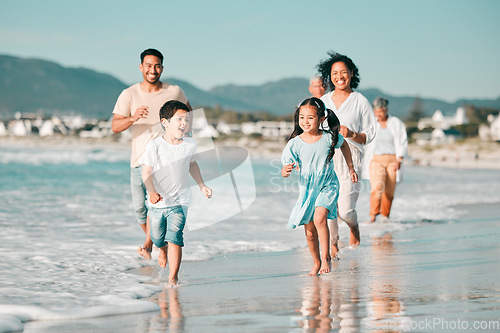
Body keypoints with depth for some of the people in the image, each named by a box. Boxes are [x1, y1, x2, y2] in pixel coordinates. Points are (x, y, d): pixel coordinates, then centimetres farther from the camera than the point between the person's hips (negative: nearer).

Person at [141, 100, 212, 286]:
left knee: (175, 237, -14)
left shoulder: (190, 145, -2)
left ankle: (173, 278, -9)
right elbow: (146, 172, -15)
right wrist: (152, 192, -31)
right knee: (157, 237, 16)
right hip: (158, 202, 0)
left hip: (180, 202, 1)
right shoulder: (154, 146, -14)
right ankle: (163, 250, 52)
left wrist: (202, 186, 21)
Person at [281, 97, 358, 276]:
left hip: (327, 186, -2)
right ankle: (316, 262, 31)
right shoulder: (294, 144, -13)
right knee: (309, 232, 7)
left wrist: (351, 168, 16)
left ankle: (326, 256, -9)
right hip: (306, 189, 2)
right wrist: (286, 170, -37)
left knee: (319, 218, -26)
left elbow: (344, 145, 12)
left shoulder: (329, 137, -11)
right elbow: (285, 169, -13)